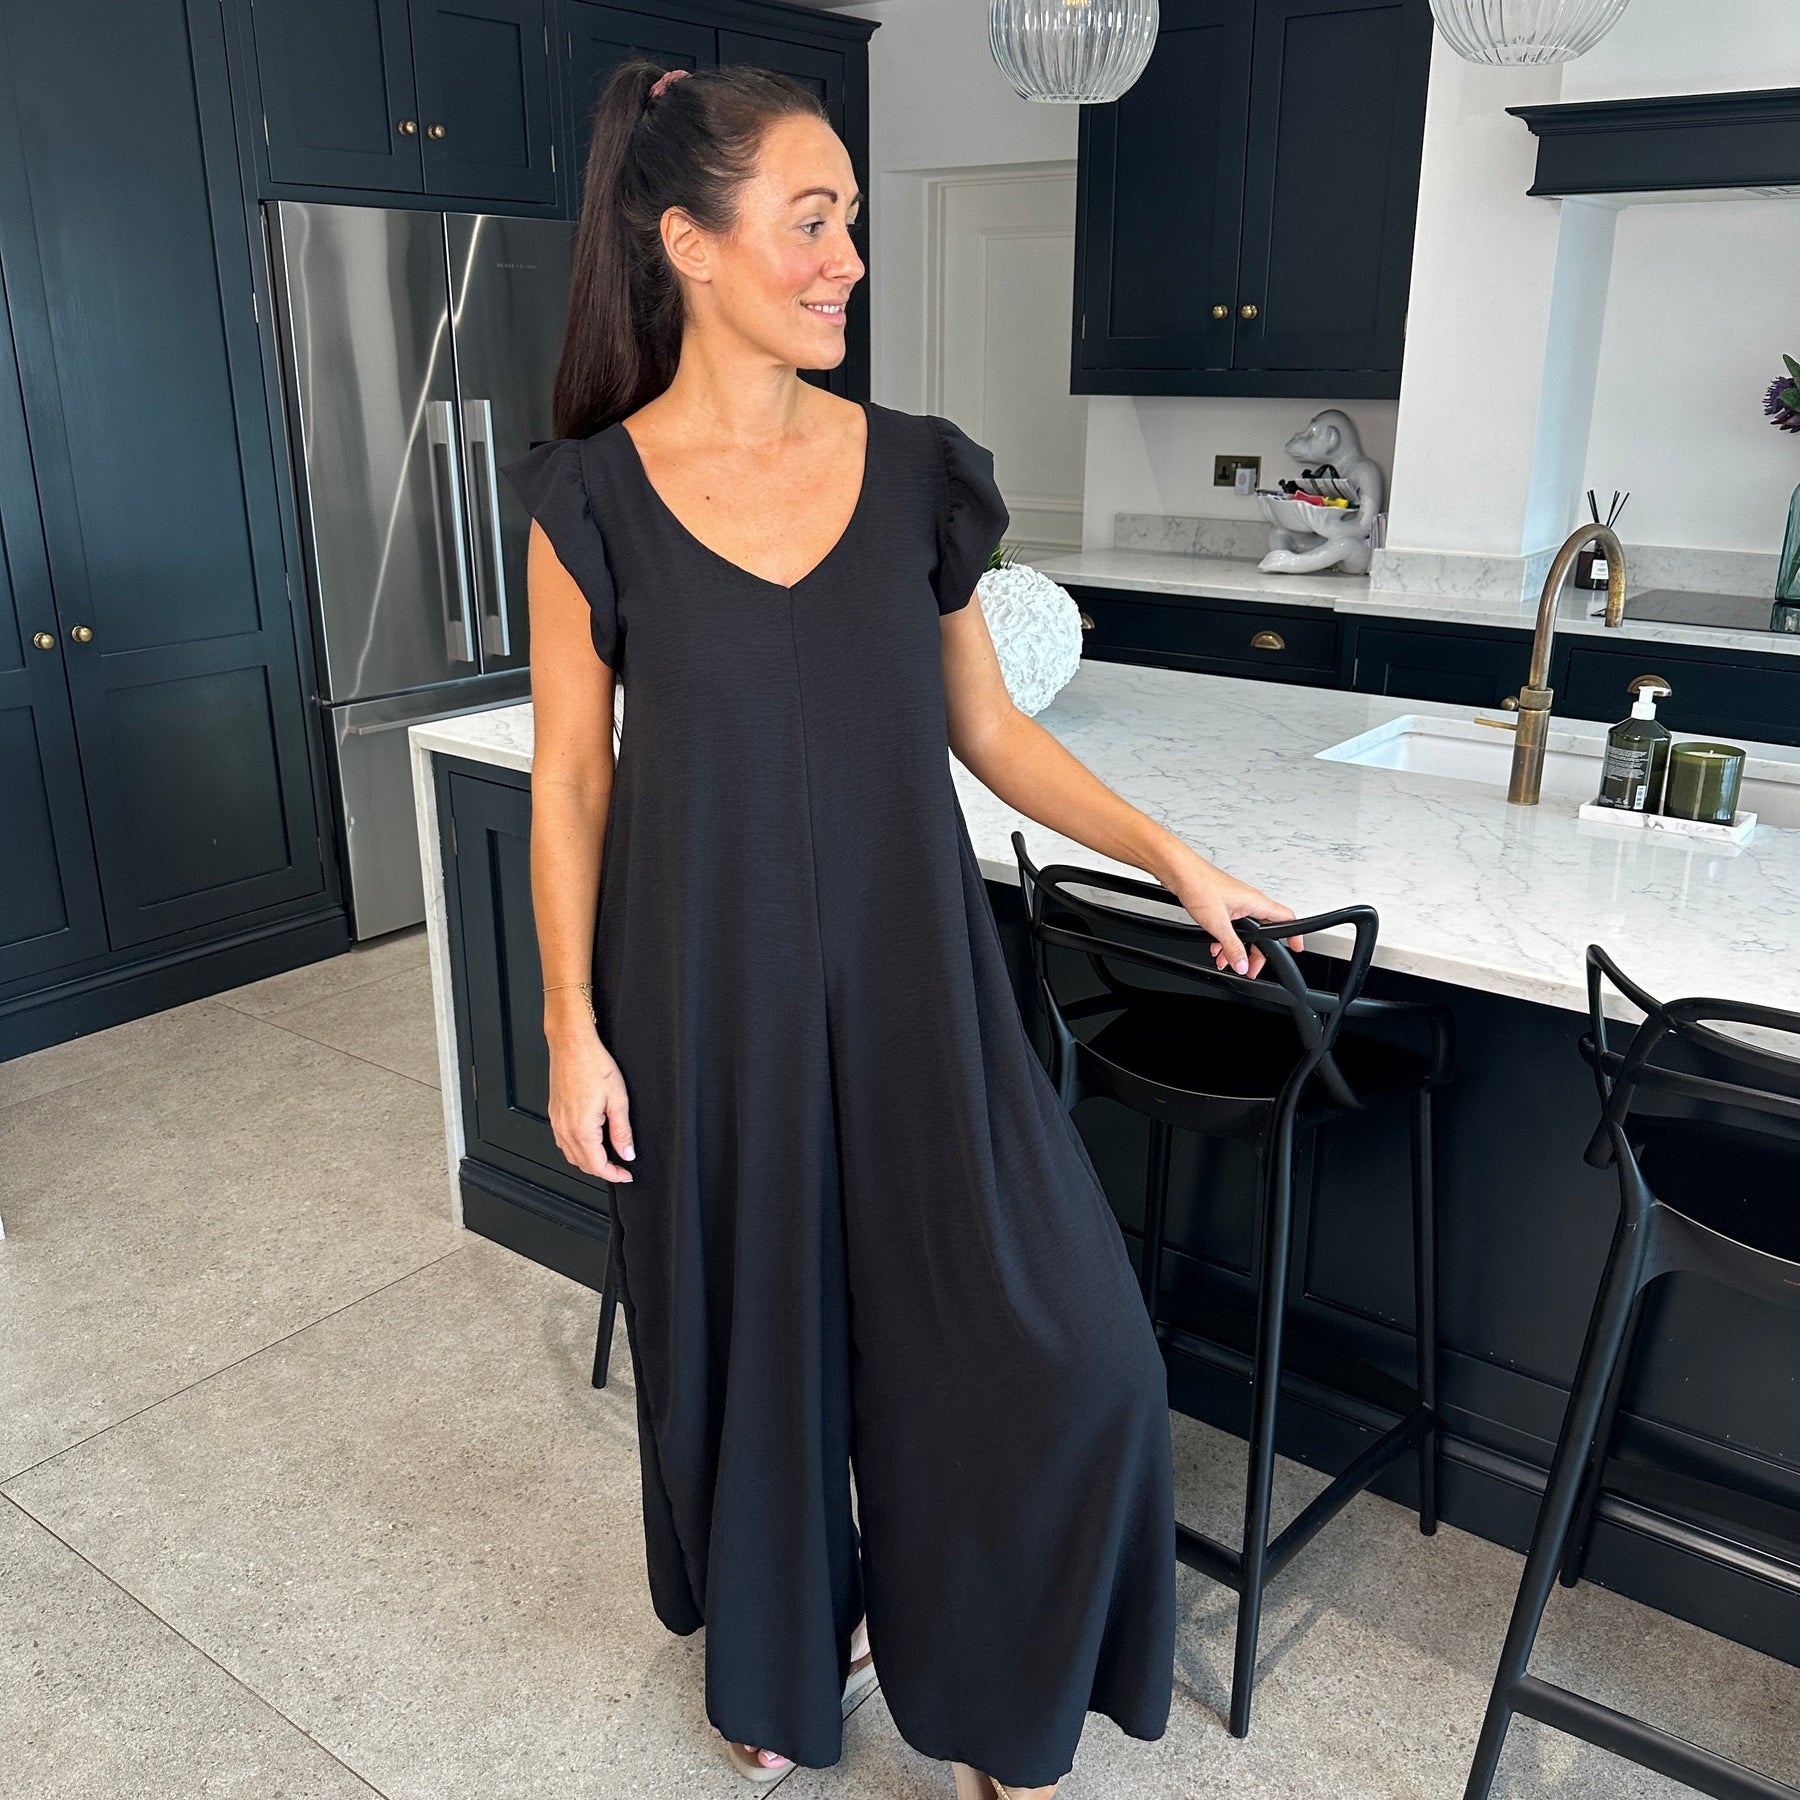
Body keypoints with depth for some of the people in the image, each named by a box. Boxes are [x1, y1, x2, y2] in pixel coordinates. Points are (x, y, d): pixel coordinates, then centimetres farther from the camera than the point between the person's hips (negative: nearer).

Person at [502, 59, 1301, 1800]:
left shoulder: (915, 472, 1)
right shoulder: (591, 494, -5)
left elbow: (987, 728, 8)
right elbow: (572, 776, -2)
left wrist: (1174, 857, 4)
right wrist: (574, 1026, -5)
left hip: (909, 979, 2)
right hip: (709, 997, -2)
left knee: (1055, 1346, 1)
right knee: (751, 1328, 14)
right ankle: (783, 1653, 46)